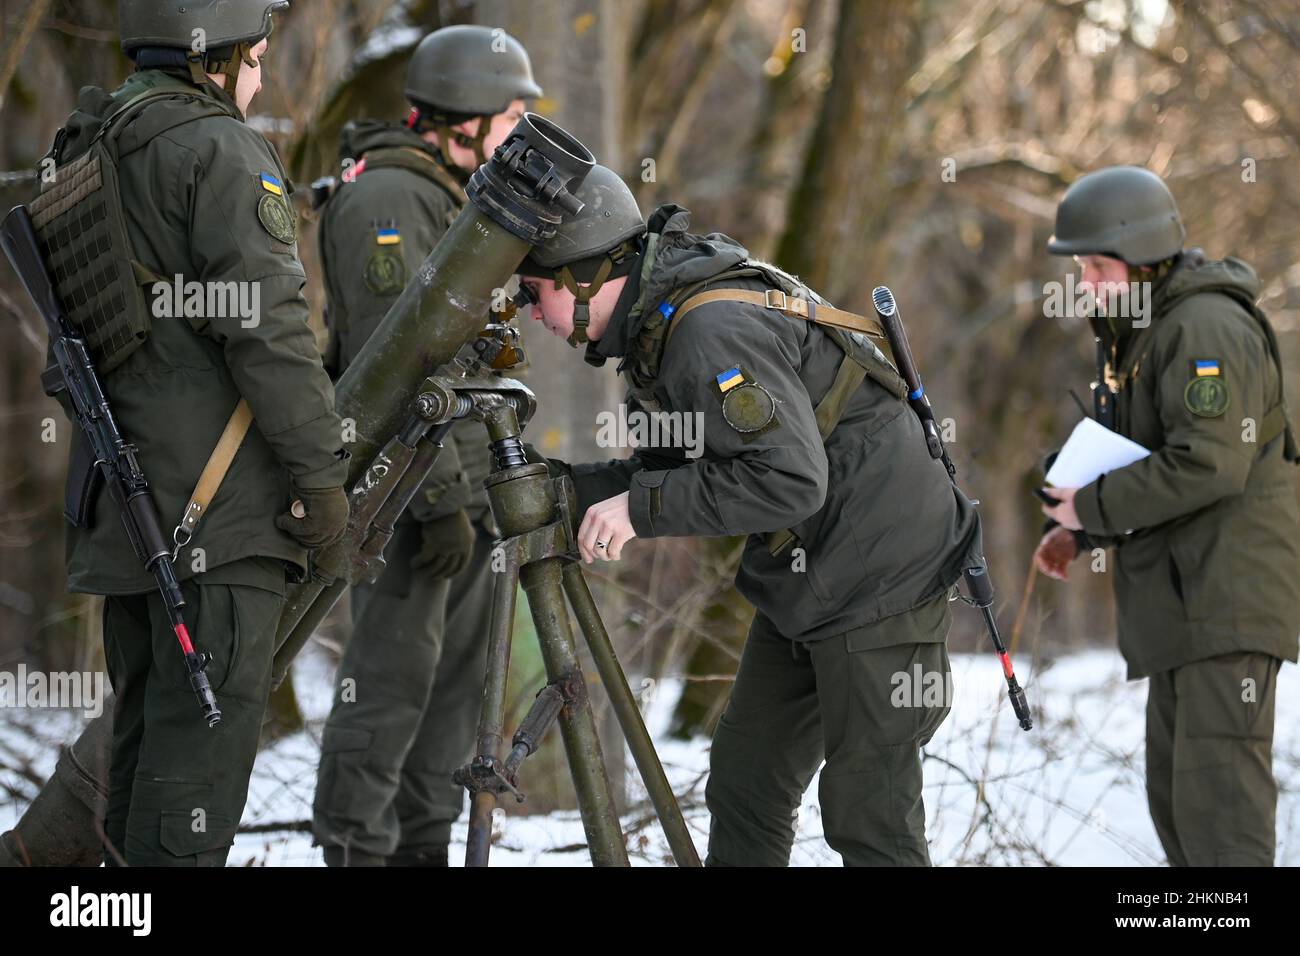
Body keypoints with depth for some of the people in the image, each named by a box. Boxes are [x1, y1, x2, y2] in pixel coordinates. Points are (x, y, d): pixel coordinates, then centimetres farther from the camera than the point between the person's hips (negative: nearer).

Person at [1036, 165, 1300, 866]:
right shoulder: (1136, 335, 19)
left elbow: (1207, 466, -24)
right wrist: (1076, 533, 10)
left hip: (1227, 598, -11)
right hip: (1182, 600, 11)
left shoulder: (1208, 329, -15)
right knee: (1174, 797, 12)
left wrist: (1092, 506, -15)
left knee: (1217, 795, -15)